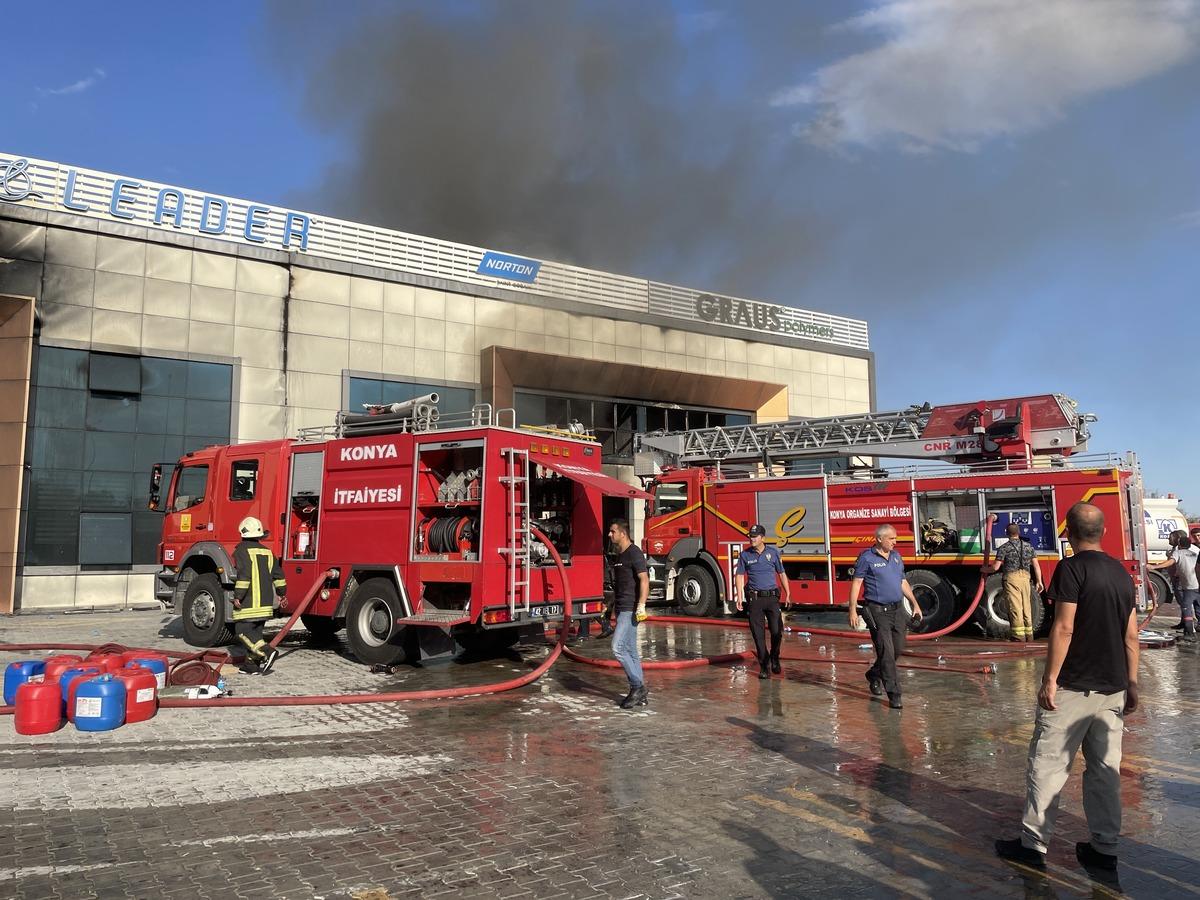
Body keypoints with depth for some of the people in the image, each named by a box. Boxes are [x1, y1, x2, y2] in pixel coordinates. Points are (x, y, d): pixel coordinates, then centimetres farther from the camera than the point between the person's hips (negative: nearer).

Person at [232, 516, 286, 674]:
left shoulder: (242, 550, -8)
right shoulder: (267, 552, 14)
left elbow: (243, 575, -18)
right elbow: (278, 574, 15)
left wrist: (238, 596, -15)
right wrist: (282, 593, 24)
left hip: (248, 602, -7)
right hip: (266, 601, 7)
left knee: (243, 631, -7)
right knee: (255, 631, 14)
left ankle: (267, 652, -20)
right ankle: (253, 662, 14)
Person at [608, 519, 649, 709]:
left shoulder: (634, 553, -12)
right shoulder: (619, 555, 16)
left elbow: (644, 580, -19)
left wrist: (641, 605, -25)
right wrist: (610, 606, 24)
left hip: (631, 610, -10)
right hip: (622, 609, 10)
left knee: (618, 647, -13)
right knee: (630, 651, 10)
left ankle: (637, 686, -3)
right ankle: (641, 693, 16)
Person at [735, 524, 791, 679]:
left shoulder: (773, 552, 4)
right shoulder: (745, 555, 2)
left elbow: (781, 574, 10)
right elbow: (740, 576, 1)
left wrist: (788, 595, 7)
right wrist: (740, 598, -7)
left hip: (772, 597, 1)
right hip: (755, 599, 0)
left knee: (777, 631, 0)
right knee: (758, 634, 0)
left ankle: (775, 660, 25)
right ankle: (764, 665, 9)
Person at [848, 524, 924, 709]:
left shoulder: (897, 557, 14)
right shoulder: (867, 558, -7)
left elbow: (903, 583, 21)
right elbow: (856, 584, -8)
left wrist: (915, 604, 16)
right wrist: (853, 611, -14)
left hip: (897, 610, 7)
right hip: (878, 612, -7)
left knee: (898, 649, 11)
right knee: (886, 652, -6)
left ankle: (874, 675, 35)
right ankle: (894, 695, -2)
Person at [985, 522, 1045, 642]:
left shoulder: (1004, 548, -4)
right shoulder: (1028, 546, 9)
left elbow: (995, 567, -6)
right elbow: (1036, 565, 6)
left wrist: (985, 569, 13)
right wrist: (1039, 581, 10)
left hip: (1011, 578, -4)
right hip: (1025, 578, 4)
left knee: (1015, 606, -3)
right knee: (1026, 606, 13)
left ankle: (1019, 635, -5)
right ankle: (1029, 635, 19)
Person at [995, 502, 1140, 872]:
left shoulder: (1072, 568, -13)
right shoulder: (1121, 573, 9)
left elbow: (1064, 628, -17)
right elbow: (1131, 635, 11)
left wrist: (1050, 679, -13)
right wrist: (1132, 684, 18)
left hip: (1073, 687, -7)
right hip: (1113, 689, 7)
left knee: (1048, 765, 0)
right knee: (1105, 768, 13)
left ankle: (1033, 844, 6)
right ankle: (1104, 848, 19)